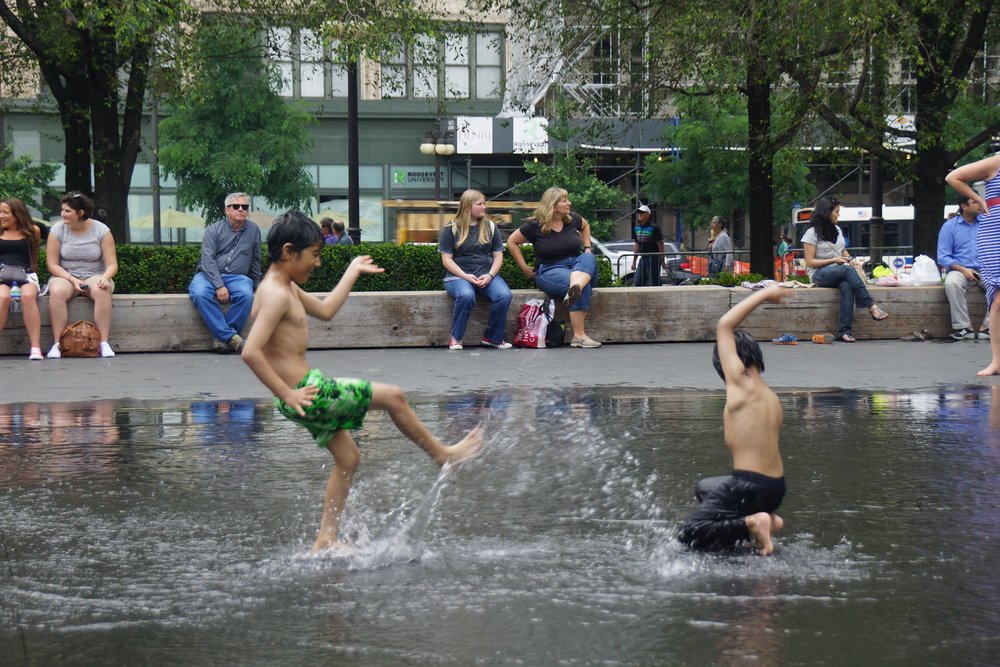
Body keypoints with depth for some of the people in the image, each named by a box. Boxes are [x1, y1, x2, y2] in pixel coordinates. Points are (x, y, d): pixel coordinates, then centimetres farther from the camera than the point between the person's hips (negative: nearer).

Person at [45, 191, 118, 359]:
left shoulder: (101, 230, -2)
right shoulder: (57, 230, -1)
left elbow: (112, 264, -3)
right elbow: (52, 264, -3)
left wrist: (105, 277, -26)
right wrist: (72, 280, -17)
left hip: (95, 276, 0)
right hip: (65, 276, 0)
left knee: (101, 290, -36)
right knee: (57, 292, -35)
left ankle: (104, 343, -34)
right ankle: (57, 344, -33)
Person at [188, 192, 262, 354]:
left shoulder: (253, 230, 10)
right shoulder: (214, 229, 0)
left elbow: (255, 262, 20)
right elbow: (208, 260, -10)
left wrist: (255, 286, 23)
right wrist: (219, 286, -22)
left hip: (237, 277, 2)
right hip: (209, 275, -2)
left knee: (246, 295, -33)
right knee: (200, 294, -36)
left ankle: (221, 337, -24)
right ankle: (231, 336, -33)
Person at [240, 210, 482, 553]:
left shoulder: (286, 287, 12)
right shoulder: (276, 295, -21)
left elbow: (325, 310, 27)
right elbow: (251, 352, -29)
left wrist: (353, 272, 31)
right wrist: (287, 394, -25)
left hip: (306, 388, 11)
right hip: (305, 390, -11)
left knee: (347, 458, 18)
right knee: (393, 397, 3)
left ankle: (326, 541, 19)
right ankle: (443, 454, 24)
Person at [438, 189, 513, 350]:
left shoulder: (490, 227, 13)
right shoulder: (451, 229, 3)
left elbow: (498, 256, 11)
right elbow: (446, 259, -1)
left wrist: (489, 275, -8)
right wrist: (465, 276, -15)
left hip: (487, 275, 3)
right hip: (458, 276, -3)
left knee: (505, 295, -28)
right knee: (466, 295, -38)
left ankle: (492, 337, -10)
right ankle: (455, 338, -19)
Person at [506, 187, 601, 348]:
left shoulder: (572, 219, 6)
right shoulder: (536, 226, -6)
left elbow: (585, 226, 30)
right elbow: (512, 242, 4)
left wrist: (587, 248, 17)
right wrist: (525, 268, 1)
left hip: (577, 265, 5)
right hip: (549, 271, -4)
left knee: (588, 258, -32)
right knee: (584, 286, -34)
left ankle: (574, 290, -63)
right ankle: (578, 336, -40)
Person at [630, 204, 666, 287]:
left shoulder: (654, 228, -10)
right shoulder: (636, 228, 11)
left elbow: (660, 245, -10)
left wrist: (663, 261, -12)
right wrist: (634, 261, 17)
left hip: (653, 259, -7)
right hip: (642, 258, 7)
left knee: (653, 283, -5)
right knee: (637, 282, 4)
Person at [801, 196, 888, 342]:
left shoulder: (837, 230, 17)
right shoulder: (812, 233, -3)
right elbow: (810, 262, -7)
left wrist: (850, 259, 6)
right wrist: (834, 260, -14)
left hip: (839, 273, 5)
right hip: (819, 274, -5)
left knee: (846, 286, -34)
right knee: (848, 270, -35)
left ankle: (844, 331, -42)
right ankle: (871, 307, -39)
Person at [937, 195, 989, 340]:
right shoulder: (949, 226, 7)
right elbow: (943, 257, 1)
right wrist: (963, 270, -13)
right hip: (960, 270, -1)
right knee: (952, 283, -36)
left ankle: (986, 328, -26)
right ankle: (963, 327, -29)